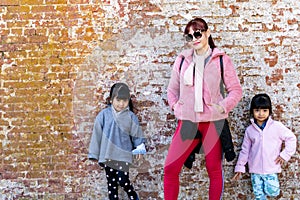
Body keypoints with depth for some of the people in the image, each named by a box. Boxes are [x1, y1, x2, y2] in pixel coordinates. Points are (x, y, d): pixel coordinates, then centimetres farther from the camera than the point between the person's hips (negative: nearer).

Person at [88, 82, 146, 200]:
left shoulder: (130, 116, -3)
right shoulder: (104, 114, -4)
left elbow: (136, 134, 4)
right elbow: (97, 134, 1)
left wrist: (140, 146, -12)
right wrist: (94, 154, 3)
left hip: (123, 155, -2)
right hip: (107, 155, 2)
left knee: (123, 180, -7)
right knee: (111, 182, 10)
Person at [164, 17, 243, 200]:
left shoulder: (222, 60, 2)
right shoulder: (182, 60, 9)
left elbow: (236, 89, 4)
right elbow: (173, 89, 18)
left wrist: (224, 106, -9)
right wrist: (174, 105, 2)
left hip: (213, 122, -1)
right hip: (187, 122, 2)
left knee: (214, 170, 8)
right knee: (170, 168, -5)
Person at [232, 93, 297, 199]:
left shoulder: (277, 126, -6)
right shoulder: (249, 130, 3)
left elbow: (291, 138, 2)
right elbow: (245, 150, 10)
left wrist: (285, 155, -4)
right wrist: (240, 167, 10)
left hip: (271, 169, -2)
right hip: (255, 170, 2)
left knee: (272, 191, -12)